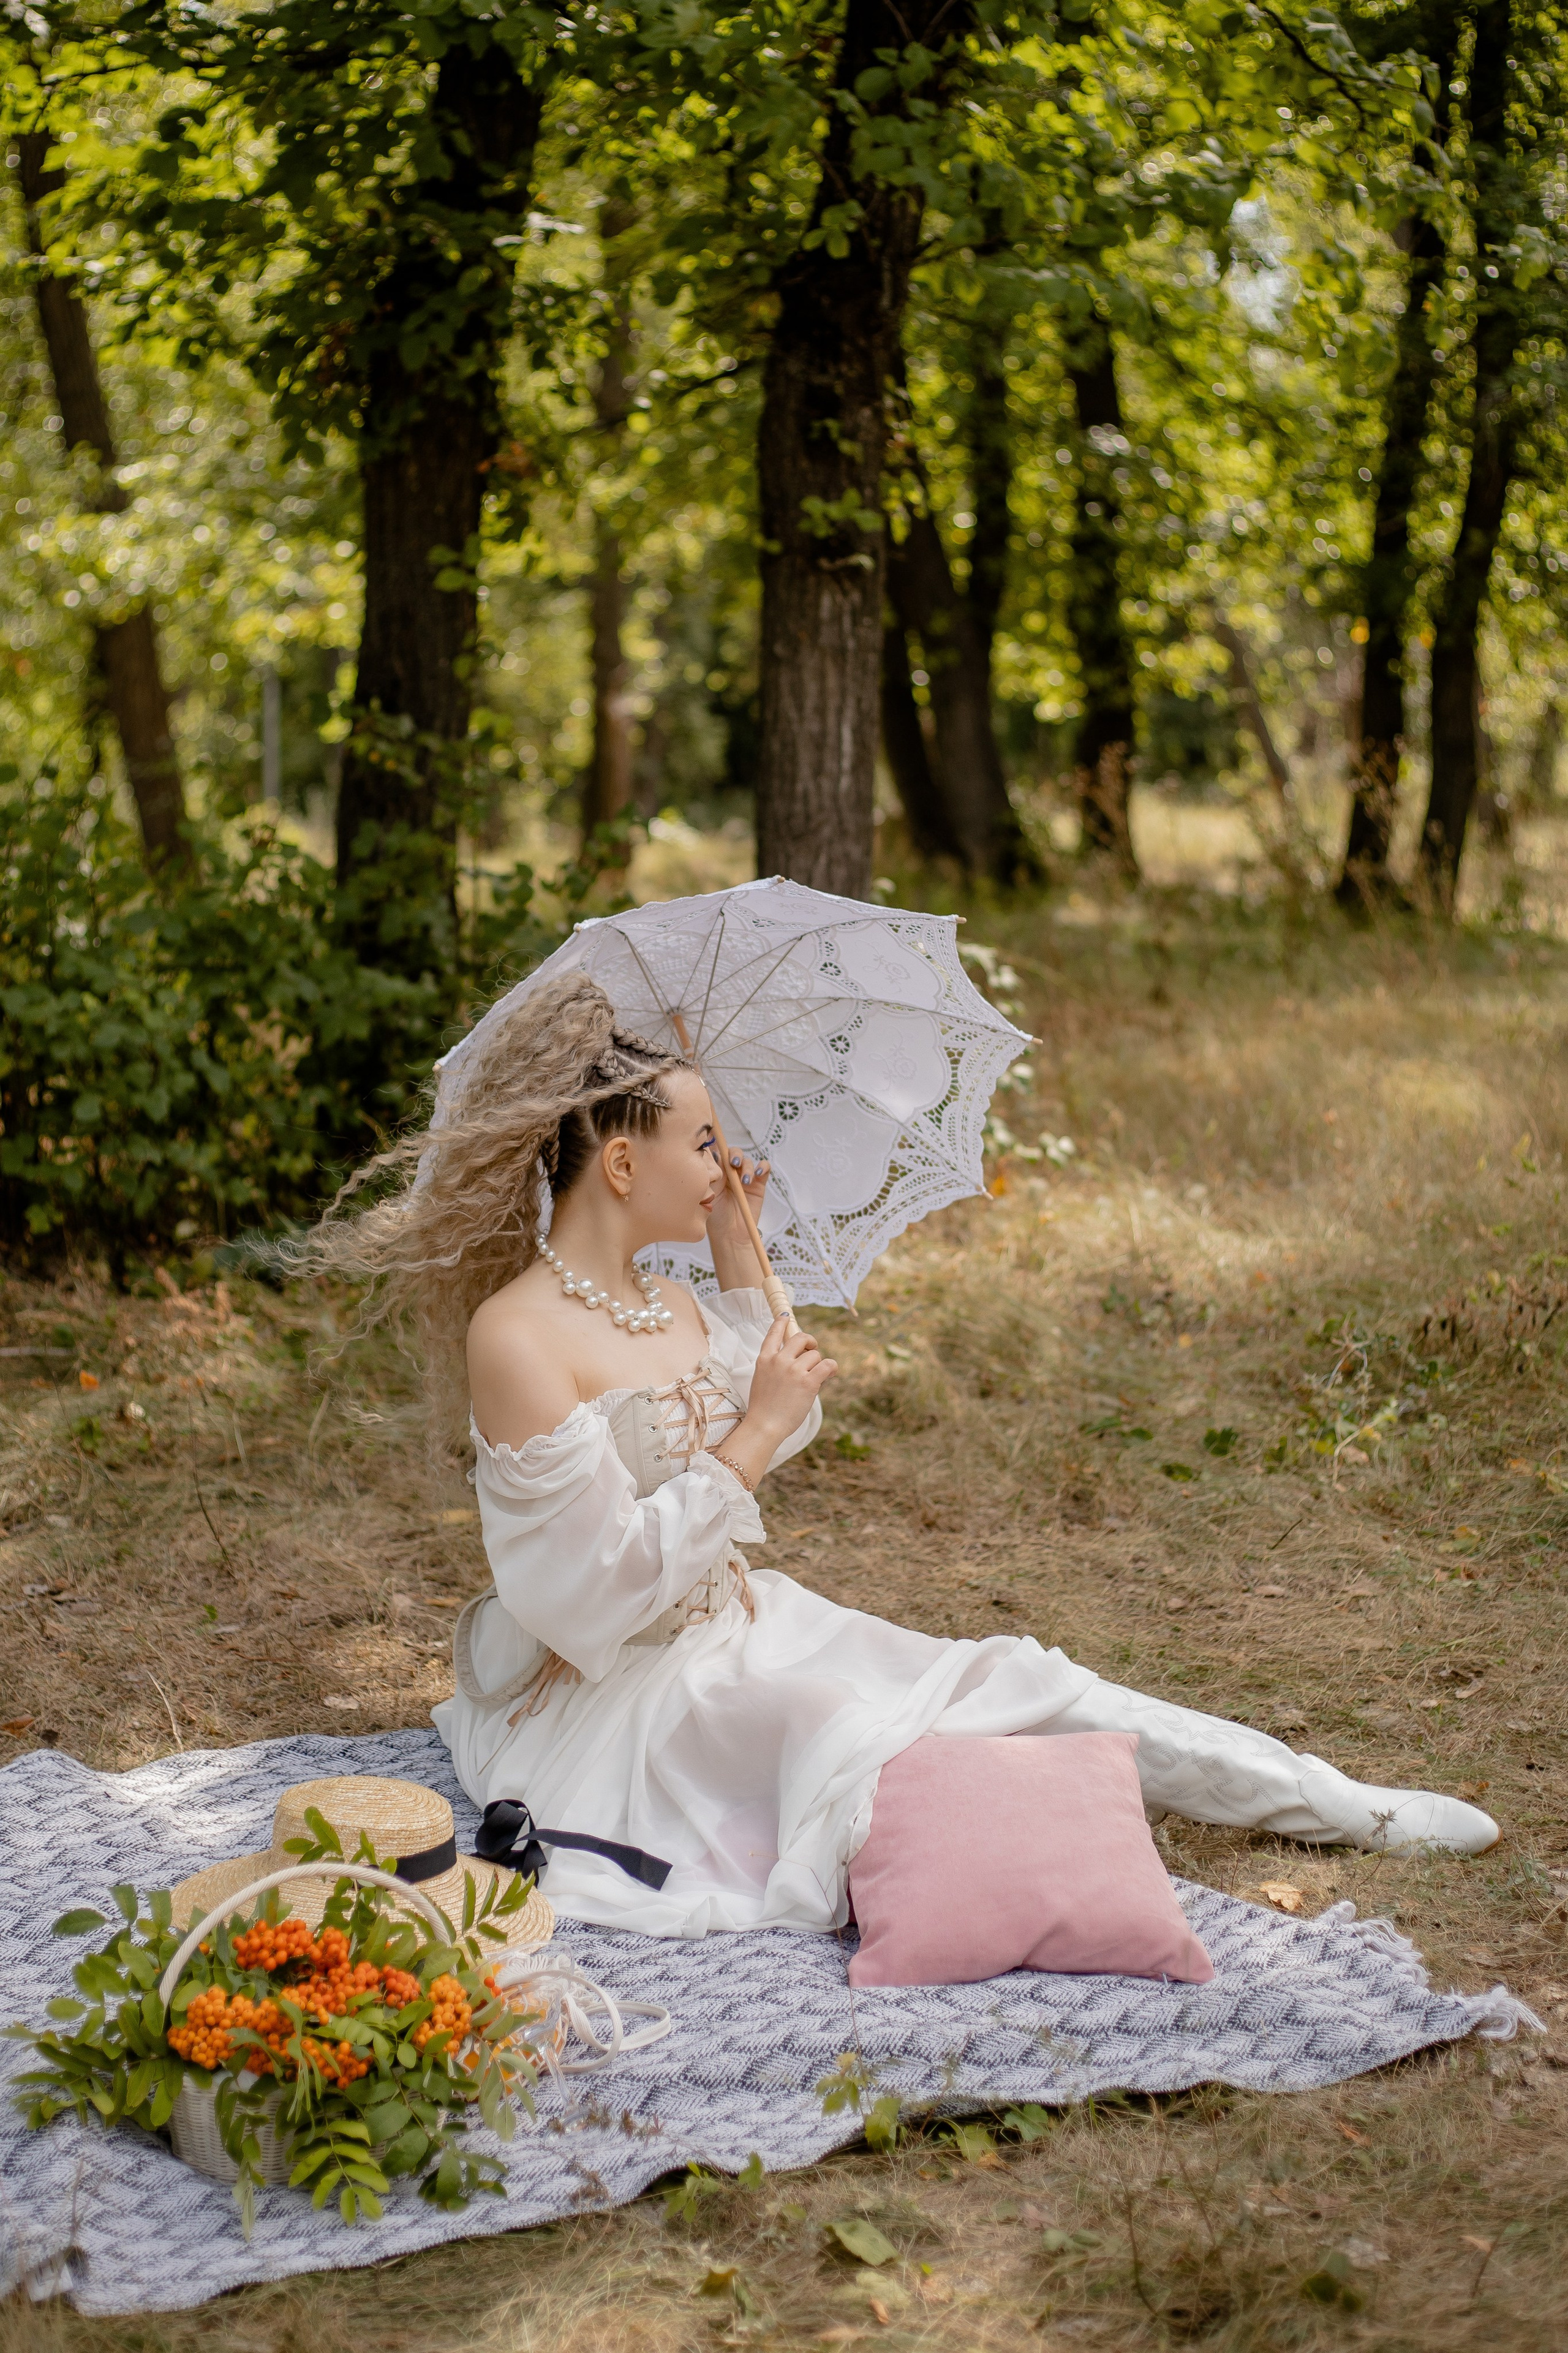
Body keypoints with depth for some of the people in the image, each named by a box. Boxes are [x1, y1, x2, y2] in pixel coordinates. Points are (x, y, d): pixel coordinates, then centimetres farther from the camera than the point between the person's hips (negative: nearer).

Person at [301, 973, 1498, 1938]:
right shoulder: (513, 1336, -21)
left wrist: (740, 1255, 13)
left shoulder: (667, 1303, 6)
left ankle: (1350, 1809, -2)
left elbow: (787, 1432, 20)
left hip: (745, 1626, 6)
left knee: (1012, 1675, -3)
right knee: (840, 1725, -34)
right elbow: (612, 1581, -23)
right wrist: (750, 1438, -21)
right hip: (619, 1695, -6)